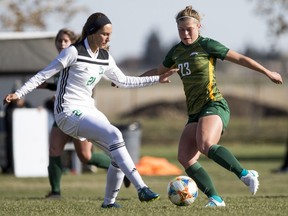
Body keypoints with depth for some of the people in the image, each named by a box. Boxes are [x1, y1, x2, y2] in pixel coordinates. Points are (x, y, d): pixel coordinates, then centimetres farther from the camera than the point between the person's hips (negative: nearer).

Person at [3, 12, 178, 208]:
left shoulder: (105, 58, 9)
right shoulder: (74, 52, -11)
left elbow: (124, 81, 21)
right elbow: (44, 75, -7)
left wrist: (157, 79, 17)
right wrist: (19, 94, -12)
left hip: (88, 110, 8)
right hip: (69, 112, -8)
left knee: (119, 155, -4)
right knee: (114, 135, -27)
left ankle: (109, 201, 13)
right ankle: (142, 189, -31)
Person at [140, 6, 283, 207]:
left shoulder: (207, 45, -2)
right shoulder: (176, 52, 17)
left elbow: (240, 59, 1)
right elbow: (158, 71, 34)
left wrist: (268, 72, 0)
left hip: (214, 106, -7)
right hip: (194, 112, 7)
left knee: (205, 145, -34)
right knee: (185, 158, -11)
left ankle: (246, 175, -31)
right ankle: (215, 199, -11)